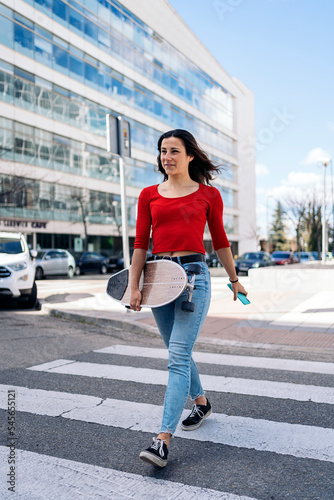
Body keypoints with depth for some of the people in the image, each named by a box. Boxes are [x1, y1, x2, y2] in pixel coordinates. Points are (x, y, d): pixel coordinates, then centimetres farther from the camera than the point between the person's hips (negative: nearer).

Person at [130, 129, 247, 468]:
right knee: (178, 353, 16)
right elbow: (140, 244, 8)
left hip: (194, 274, -4)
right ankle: (201, 403, 40)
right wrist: (134, 286, 2)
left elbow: (220, 241, 12)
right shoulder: (149, 195, 10)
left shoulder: (209, 194, 4)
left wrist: (234, 279, 19)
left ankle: (163, 439, -9)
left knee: (178, 357, -11)